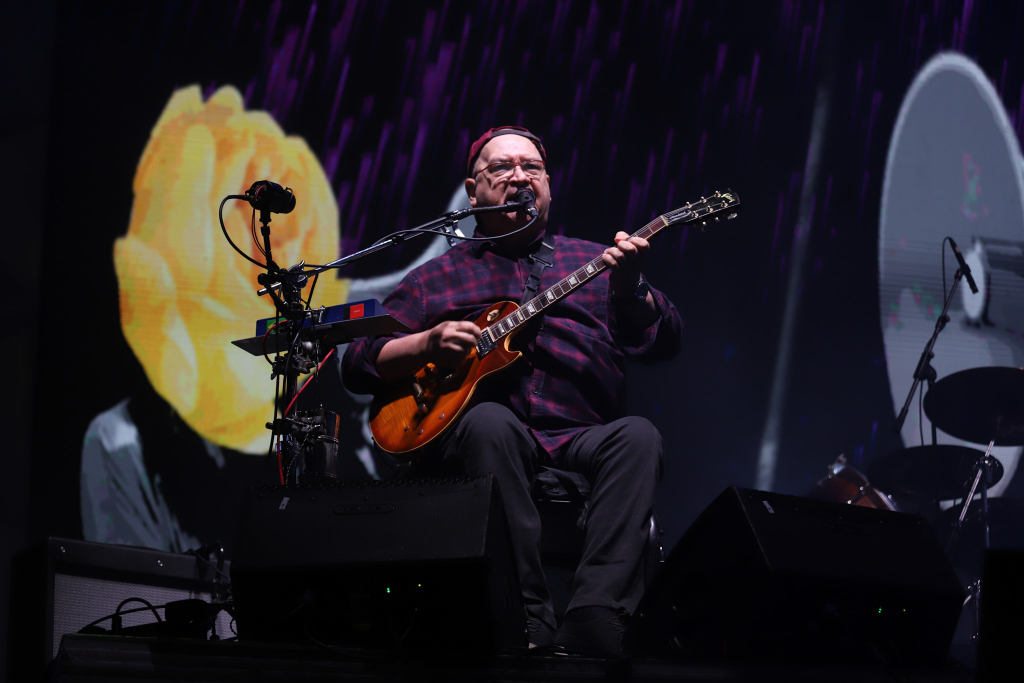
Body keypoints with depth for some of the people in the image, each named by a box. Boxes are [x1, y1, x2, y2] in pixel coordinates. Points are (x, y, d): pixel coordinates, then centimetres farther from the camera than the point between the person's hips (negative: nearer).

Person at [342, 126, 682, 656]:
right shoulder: (437, 277, 20)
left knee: (638, 437, -30)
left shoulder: (592, 261, 22)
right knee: (489, 423, -35)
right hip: (477, 435, -1)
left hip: (583, 438, 1)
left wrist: (628, 290, -13)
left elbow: (664, 343, 8)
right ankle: (531, 626, -38)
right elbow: (357, 364, 13)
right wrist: (427, 345, -6)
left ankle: (594, 621, -41)